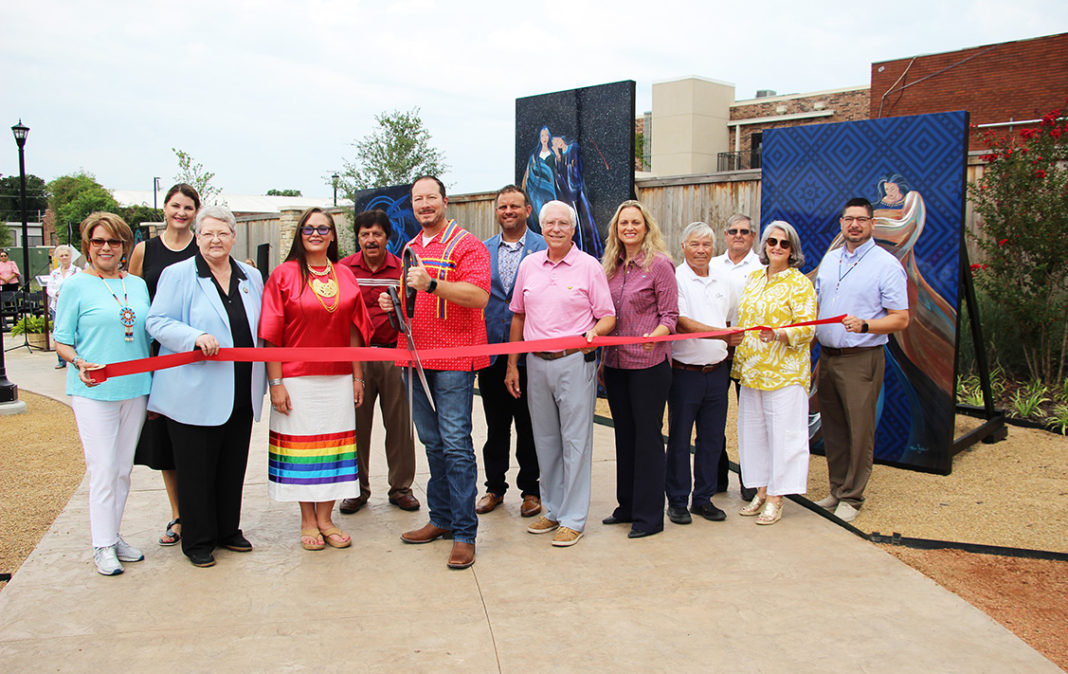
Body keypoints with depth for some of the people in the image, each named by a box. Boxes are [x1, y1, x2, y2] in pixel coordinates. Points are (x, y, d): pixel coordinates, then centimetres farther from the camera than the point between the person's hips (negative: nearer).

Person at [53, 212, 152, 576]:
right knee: (103, 469, -3)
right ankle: (102, 545, 9)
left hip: (134, 388, 5)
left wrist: (155, 382, 9)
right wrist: (80, 363, -21)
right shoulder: (76, 286, -2)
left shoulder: (138, 284, 11)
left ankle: (113, 535, 24)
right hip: (93, 391, -4)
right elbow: (62, 341, -1)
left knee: (123, 468, 11)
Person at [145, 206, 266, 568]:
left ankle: (228, 530, 29)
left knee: (234, 466, 13)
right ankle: (197, 541, 17)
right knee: (196, 470, 3)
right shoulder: (177, 274, -3)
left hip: (241, 394, 5)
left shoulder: (251, 277, 12)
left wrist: (263, 380, 13)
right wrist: (195, 337, -24)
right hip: (194, 393, -5)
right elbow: (157, 322, -7)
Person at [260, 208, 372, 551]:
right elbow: (271, 333, -5)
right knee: (301, 447, 4)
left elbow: (354, 329, 11)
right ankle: (308, 521, 19)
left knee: (334, 444, 6)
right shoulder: (283, 274, -2)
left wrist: (357, 376, 8)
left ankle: (325, 517, 20)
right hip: (297, 378, -3)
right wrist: (275, 382, -10)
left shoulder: (345, 275, 8)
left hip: (338, 378, 3)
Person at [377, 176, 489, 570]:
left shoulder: (466, 245, -4)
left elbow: (479, 296, -19)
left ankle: (464, 533, -1)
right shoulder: (410, 249, 19)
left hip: (453, 359, -7)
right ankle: (441, 519, 25)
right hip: (415, 357, 7)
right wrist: (393, 303, 8)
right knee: (432, 443, 13)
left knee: (455, 443, -7)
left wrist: (432, 283, -28)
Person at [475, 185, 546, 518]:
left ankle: (530, 490, 20)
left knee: (529, 425, 7)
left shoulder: (544, 248, -1)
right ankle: (494, 487, 25)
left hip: (528, 352, -3)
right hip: (490, 350, 3)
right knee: (495, 425, 12)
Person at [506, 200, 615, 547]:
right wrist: (512, 365, 11)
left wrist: (593, 332, -23)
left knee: (575, 441, 0)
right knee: (545, 440, 13)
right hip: (537, 363, 5)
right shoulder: (529, 265, 9)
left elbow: (608, 317, -1)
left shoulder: (589, 266, -2)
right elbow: (518, 317, 14)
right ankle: (553, 509, 27)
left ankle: (573, 518, 10)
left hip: (575, 363, -4)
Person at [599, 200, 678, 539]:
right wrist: (603, 360, 9)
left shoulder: (659, 264, -7)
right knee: (624, 433, 14)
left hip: (649, 364, -6)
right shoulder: (612, 267, 11)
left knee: (648, 436, 0)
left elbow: (670, 315, -9)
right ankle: (627, 506, 26)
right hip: (616, 364, 6)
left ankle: (649, 516, 10)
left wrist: (655, 336, -27)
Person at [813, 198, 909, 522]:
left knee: (859, 431, -1)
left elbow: (901, 319, -9)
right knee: (832, 428, 12)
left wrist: (864, 325, -24)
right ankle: (837, 490, 24)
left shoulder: (887, 264, -5)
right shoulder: (829, 259, 13)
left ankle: (851, 498, 10)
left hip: (861, 359, -6)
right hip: (826, 357, 6)